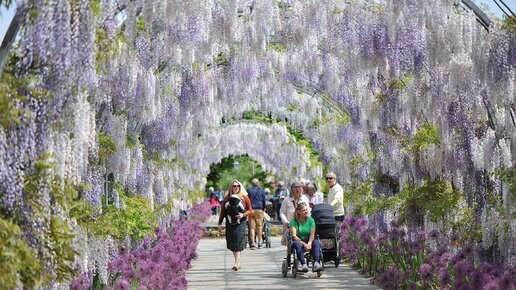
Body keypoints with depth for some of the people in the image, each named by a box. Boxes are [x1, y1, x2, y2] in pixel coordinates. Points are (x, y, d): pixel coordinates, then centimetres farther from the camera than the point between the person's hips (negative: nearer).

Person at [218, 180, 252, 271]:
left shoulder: (244, 197, 2)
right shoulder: (227, 198, 6)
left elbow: (250, 210, 6)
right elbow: (223, 211, 10)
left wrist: (243, 215, -13)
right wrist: (219, 223, 5)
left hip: (240, 222, -3)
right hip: (229, 222, 3)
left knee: (238, 243, -11)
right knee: (231, 243, 4)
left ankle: (236, 263, -16)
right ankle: (238, 263, 15)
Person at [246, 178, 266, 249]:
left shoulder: (248, 190, 4)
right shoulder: (262, 191, 5)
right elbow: (264, 201, 8)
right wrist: (263, 209, 21)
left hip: (250, 210, 0)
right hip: (259, 210, 0)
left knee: (252, 227, 2)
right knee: (259, 227, 8)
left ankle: (252, 243, -7)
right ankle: (259, 243, 9)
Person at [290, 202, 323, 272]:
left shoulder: (310, 220, 7)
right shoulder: (293, 221, -1)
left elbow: (312, 234, -3)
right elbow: (294, 236, -11)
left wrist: (309, 243, -24)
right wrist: (304, 244, -23)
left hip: (308, 241, 2)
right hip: (298, 240, -2)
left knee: (316, 243, -29)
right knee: (297, 245, -37)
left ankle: (316, 263, -47)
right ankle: (303, 265, -50)